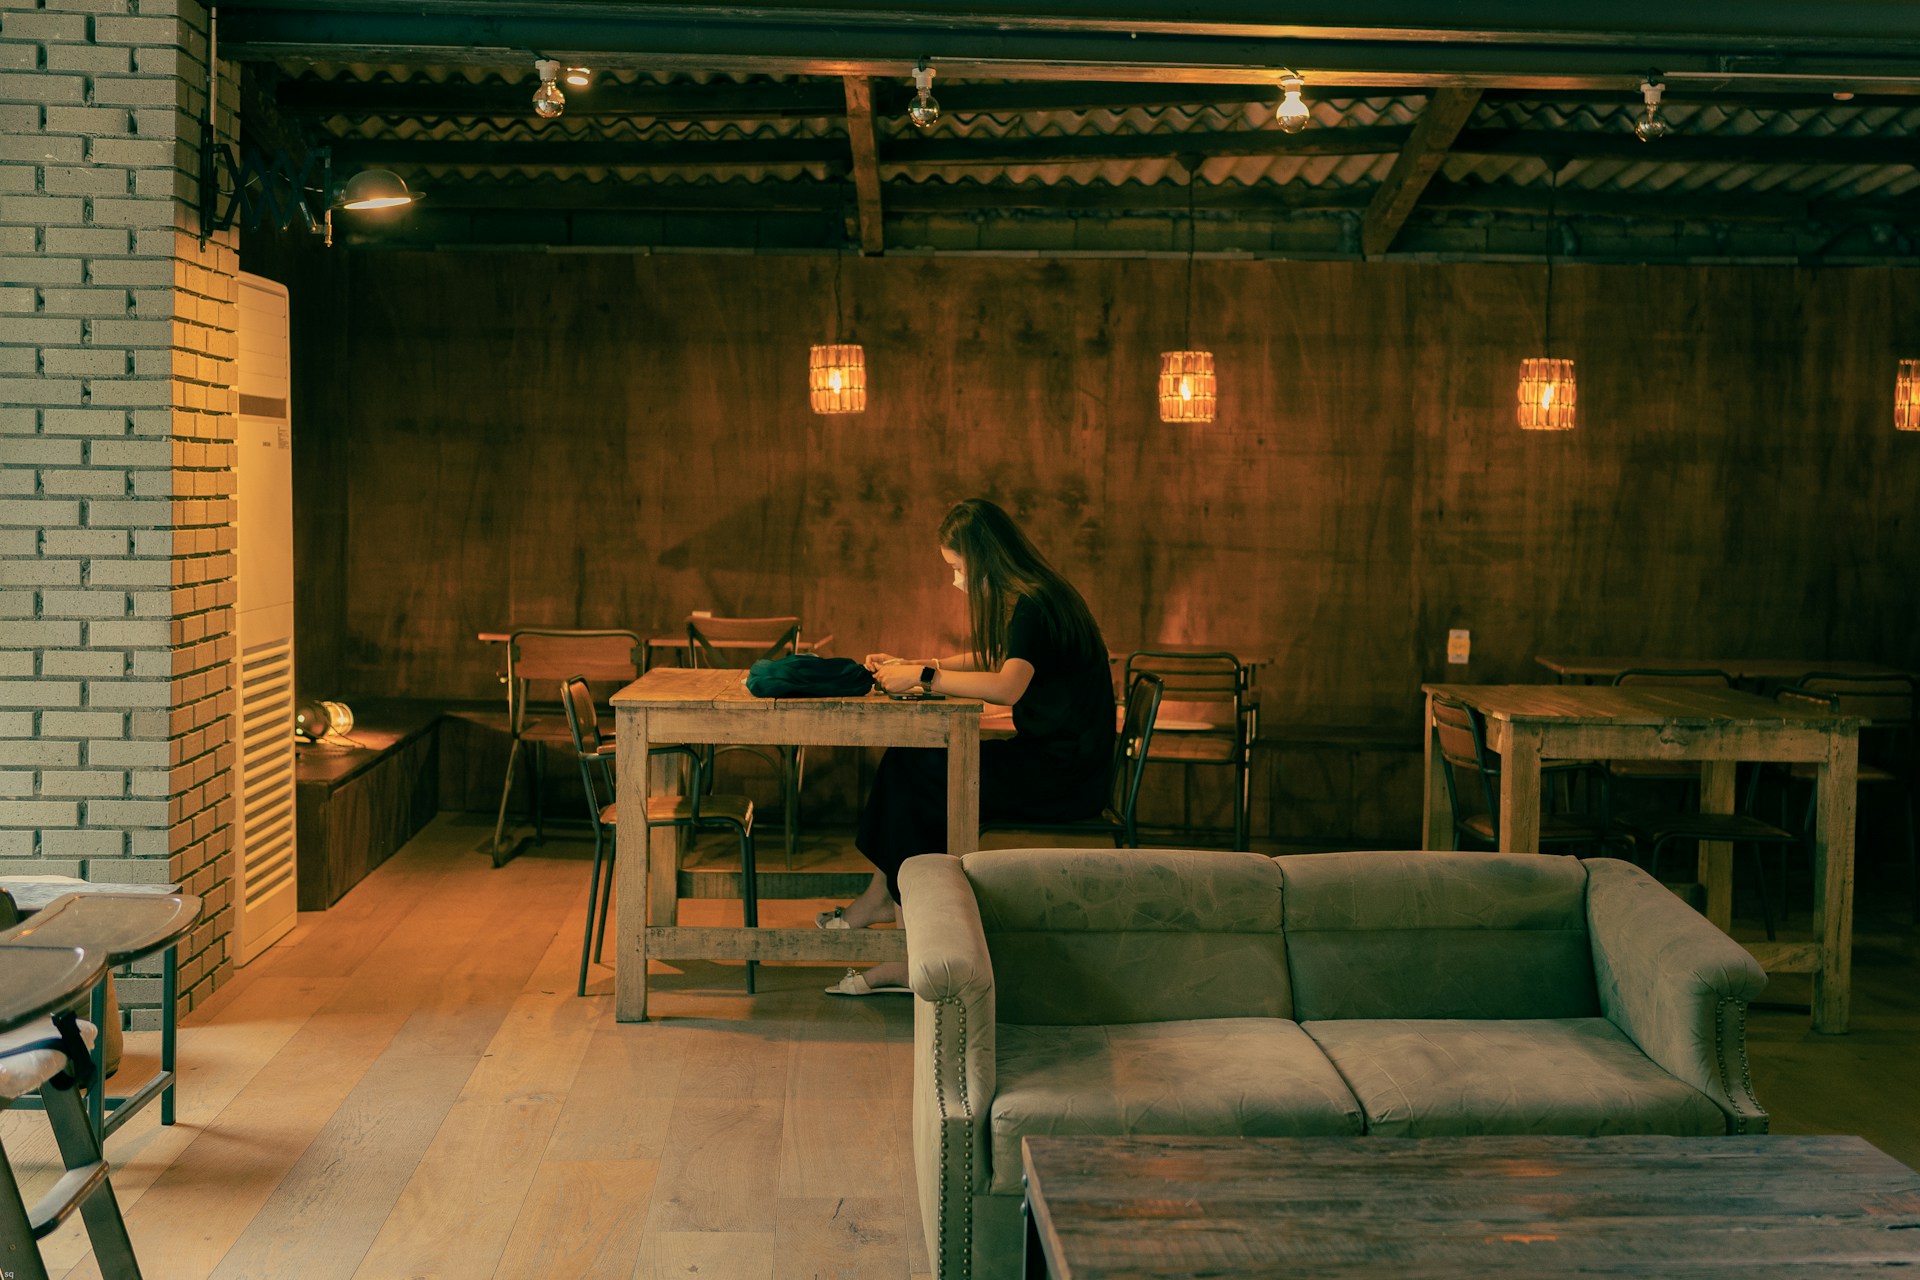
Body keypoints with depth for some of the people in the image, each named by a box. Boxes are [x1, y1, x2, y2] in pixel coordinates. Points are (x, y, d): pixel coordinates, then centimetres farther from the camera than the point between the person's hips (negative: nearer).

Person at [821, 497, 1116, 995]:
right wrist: (912, 665, 15)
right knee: (906, 763, -3)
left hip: (1063, 771, -10)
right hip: (1048, 755, 10)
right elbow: (988, 660, 28)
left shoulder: (1033, 604, -18)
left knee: (911, 774, -11)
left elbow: (1007, 686, -35)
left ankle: (888, 897, 7)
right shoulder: (1026, 597, 13)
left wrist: (925, 676, -24)